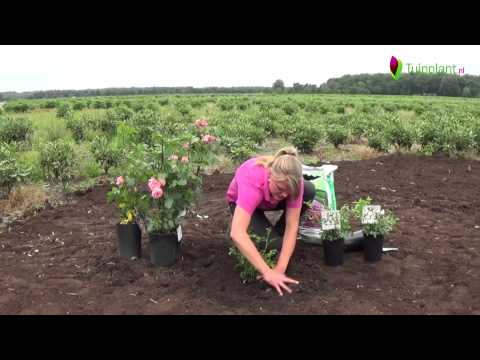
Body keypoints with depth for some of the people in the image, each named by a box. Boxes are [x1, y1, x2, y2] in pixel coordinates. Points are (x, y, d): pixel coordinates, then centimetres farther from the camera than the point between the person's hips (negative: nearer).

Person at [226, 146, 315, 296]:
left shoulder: (292, 180, -34)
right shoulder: (252, 182, -45)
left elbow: (292, 225, -32)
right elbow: (236, 233, -54)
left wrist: (280, 269, -40)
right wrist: (267, 272, -57)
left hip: (271, 199, 3)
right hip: (241, 201, -3)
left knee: (309, 191, -26)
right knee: (274, 243, -26)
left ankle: (276, 232, -1)